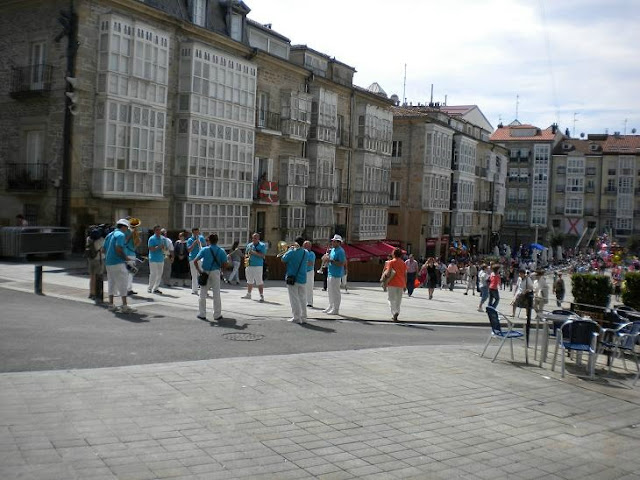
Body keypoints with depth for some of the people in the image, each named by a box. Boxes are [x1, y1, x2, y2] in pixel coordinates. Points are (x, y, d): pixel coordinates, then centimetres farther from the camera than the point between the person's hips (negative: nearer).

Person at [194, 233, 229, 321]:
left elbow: (195, 261, -11)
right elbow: (224, 264, -4)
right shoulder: (221, 251, -3)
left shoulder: (204, 250, -6)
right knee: (216, 294, 8)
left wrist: (199, 270, -1)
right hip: (215, 272, 0)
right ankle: (217, 315, 10)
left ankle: (202, 314, 12)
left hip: (205, 272, 0)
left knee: (203, 294, 10)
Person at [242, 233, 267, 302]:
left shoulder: (262, 245, -2)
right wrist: (247, 255, -3)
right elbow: (246, 253, 21)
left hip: (258, 266, -6)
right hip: (249, 265, 6)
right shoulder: (249, 245, 14)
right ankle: (248, 294, 26)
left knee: (259, 282, -8)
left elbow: (263, 255, -11)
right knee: (249, 281, 15)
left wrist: (254, 253, -20)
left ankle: (262, 295, -7)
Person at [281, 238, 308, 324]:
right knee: (302, 298, 11)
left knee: (294, 299, 1)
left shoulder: (292, 252, -15)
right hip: (303, 279, 5)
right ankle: (303, 317, 14)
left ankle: (297, 318, 0)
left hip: (292, 278, -4)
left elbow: (283, 260, -4)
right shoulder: (306, 253, 1)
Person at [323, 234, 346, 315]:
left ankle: (336, 309, 1)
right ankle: (331, 307, 27)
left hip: (336, 274, -10)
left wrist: (331, 261, -23)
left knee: (335, 292, -5)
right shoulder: (332, 250, 14)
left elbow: (342, 264, -20)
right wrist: (327, 259, 4)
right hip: (330, 273, 10)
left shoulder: (340, 251, -14)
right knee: (330, 291, 16)